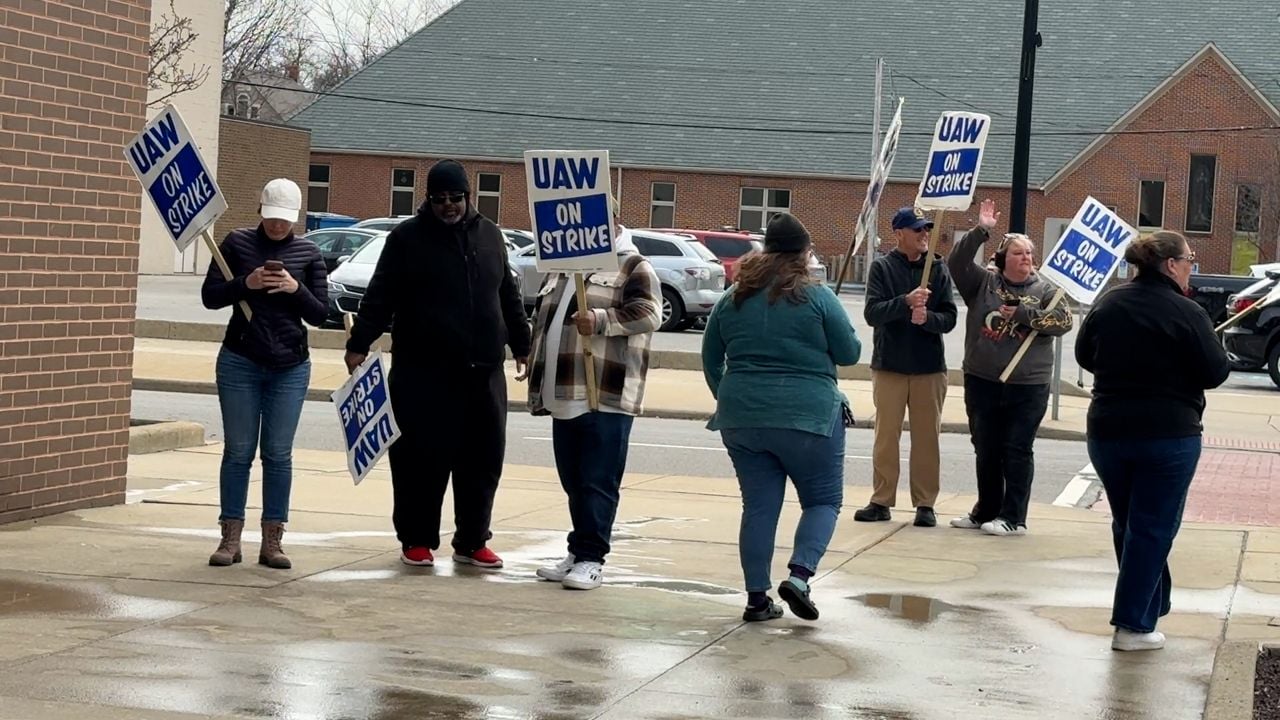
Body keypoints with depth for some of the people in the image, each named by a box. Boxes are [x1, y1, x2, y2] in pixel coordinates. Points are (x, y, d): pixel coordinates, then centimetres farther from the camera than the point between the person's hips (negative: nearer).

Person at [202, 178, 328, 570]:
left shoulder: (308, 253, 4)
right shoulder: (238, 243, 1)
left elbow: (319, 314, 3)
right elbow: (210, 295, -1)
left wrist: (296, 289, -15)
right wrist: (245, 283, -17)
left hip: (290, 367, 1)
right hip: (240, 361, -1)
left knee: (278, 454, 2)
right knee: (238, 450, 2)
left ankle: (272, 540, 7)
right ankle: (230, 538, 7)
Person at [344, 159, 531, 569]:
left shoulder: (489, 235, 14)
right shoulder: (408, 237, 0)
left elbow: (508, 295, 22)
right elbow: (380, 297, -4)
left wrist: (521, 344, 24)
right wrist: (359, 344, -12)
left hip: (483, 371, 4)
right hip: (423, 372, -4)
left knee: (483, 459, 5)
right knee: (422, 458, -3)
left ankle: (472, 542, 16)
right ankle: (417, 540, 10)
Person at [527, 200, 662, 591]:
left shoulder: (633, 267, -1)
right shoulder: (562, 266, 22)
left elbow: (649, 313, -15)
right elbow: (542, 320, 26)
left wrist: (602, 320, -25)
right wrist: (537, 380, 18)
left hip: (607, 397, -7)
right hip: (565, 396, 7)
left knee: (598, 482, -6)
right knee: (573, 481, 12)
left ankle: (590, 559, -3)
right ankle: (579, 552, 20)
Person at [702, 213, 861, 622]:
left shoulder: (733, 298, 7)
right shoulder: (817, 297, -7)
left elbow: (711, 360, 14)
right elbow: (850, 353, -1)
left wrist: (727, 400, 27)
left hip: (741, 416, 4)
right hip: (807, 416, -4)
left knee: (759, 505, 10)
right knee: (823, 500, 9)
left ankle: (757, 598, 8)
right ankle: (799, 574, -12)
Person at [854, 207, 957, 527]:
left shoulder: (938, 269, 3)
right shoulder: (882, 267, -1)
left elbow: (949, 318, 0)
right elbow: (872, 312, -12)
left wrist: (927, 317, -21)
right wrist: (906, 302, -26)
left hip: (929, 368, 1)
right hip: (889, 365, -1)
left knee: (926, 437, 5)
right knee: (886, 435, 5)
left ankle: (925, 503, 11)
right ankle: (881, 501, 12)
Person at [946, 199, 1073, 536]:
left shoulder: (1044, 290, 3)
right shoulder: (983, 283, 4)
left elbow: (1064, 321, -8)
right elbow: (956, 263, -9)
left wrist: (1022, 313, -14)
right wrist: (980, 231, -17)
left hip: (1028, 386, -2)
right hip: (982, 382, 2)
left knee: (1017, 451, 0)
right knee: (985, 450, 11)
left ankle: (1013, 517, 5)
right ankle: (986, 511, 24)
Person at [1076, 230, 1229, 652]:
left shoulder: (1108, 305, 4)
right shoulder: (1186, 313, -14)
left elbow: (1084, 356, 14)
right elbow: (1215, 374, -12)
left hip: (1107, 431, 5)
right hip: (1168, 435, -5)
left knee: (1126, 524, 18)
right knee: (1152, 529, 2)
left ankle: (1151, 605, 30)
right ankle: (1133, 625, 2)